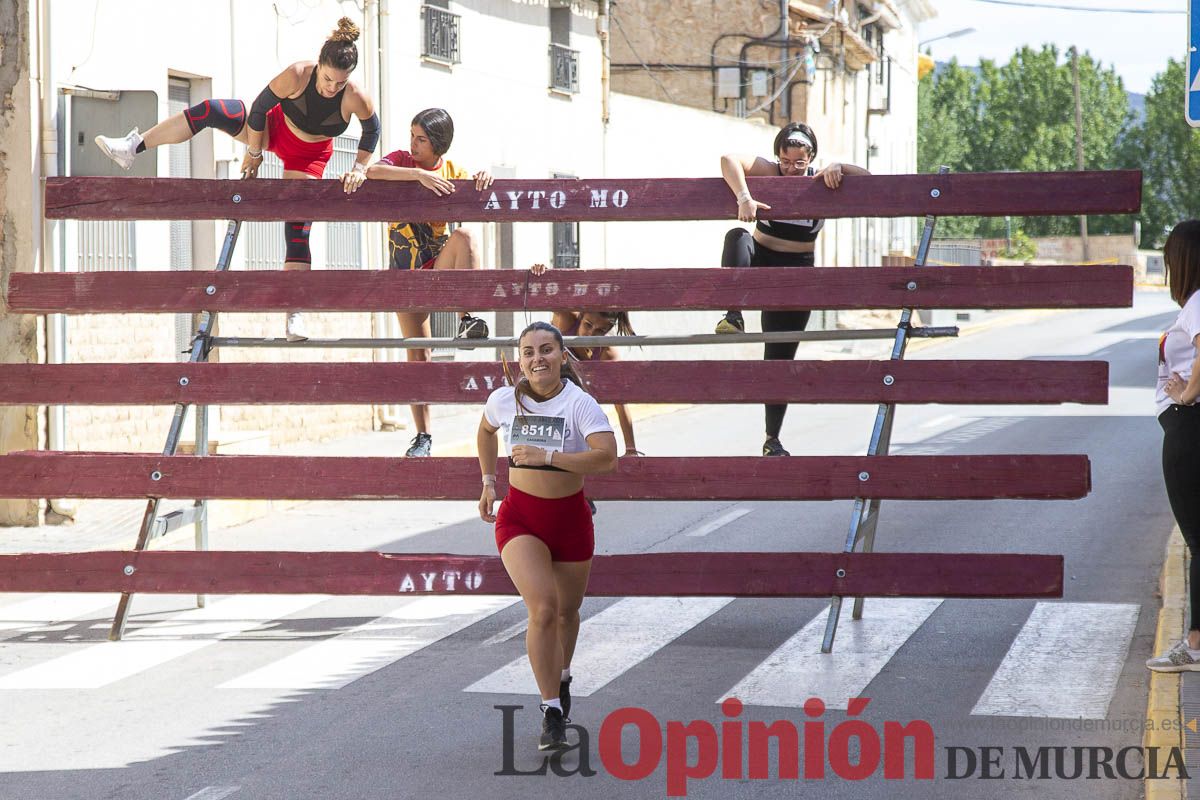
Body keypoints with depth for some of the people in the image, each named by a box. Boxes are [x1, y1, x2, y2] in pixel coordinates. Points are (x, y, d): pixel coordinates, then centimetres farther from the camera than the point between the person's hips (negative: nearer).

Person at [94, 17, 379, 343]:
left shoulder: (356, 98, -31)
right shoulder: (297, 76, -33)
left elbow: (372, 129, -8)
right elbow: (259, 108, -19)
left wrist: (359, 168, -12)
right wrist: (254, 152, -10)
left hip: (308, 156, -1)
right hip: (275, 128, 1)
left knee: (298, 227, -11)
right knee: (209, 111, -17)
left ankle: (295, 315, -9)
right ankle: (131, 148, -7)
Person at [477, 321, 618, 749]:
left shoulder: (581, 404, -15)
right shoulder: (504, 401, -5)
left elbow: (607, 457, -29)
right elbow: (486, 430, 20)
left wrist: (547, 456, -32)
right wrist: (488, 481, 14)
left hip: (569, 517, 0)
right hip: (520, 517, 0)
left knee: (567, 610, 18)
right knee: (542, 608, -19)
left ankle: (561, 678, 50)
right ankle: (551, 712, -14)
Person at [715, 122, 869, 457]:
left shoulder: (820, 180, -4)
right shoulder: (769, 171, -9)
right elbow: (729, 160, -24)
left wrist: (837, 168, -30)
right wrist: (744, 197, -40)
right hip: (758, 264, -1)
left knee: (780, 358, 2)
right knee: (737, 237, -35)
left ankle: (772, 439, 12)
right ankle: (733, 316, -45)